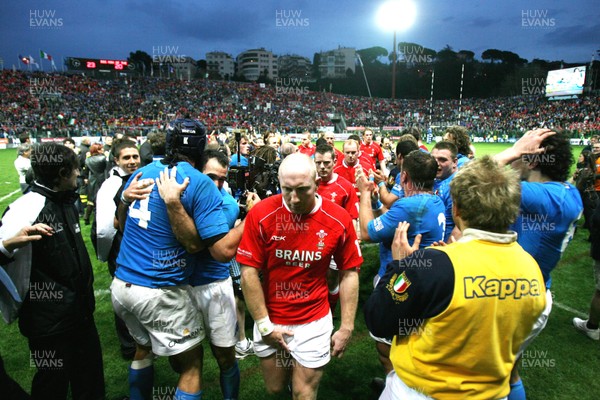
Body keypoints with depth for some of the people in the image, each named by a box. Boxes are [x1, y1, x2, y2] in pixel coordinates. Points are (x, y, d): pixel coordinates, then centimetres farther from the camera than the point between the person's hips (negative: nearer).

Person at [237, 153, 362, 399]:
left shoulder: (339, 219, -13)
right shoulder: (261, 214, -17)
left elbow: (349, 274, -4)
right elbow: (249, 272, -12)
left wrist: (347, 326, -4)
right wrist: (264, 324, -10)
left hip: (314, 322, 0)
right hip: (270, 320, 1)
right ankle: (290, 368, 51)